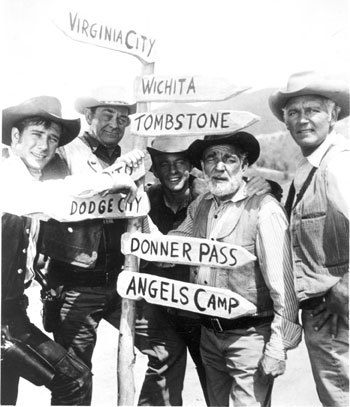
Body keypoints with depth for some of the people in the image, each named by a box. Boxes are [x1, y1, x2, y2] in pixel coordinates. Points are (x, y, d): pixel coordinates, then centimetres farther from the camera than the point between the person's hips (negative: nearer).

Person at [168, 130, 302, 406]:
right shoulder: (200, 206, 3)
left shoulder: (263, 209, -17)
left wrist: (278, 347, -16)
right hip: (210, 334, 7)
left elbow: (282, 285, -17)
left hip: (250, 336, -6)